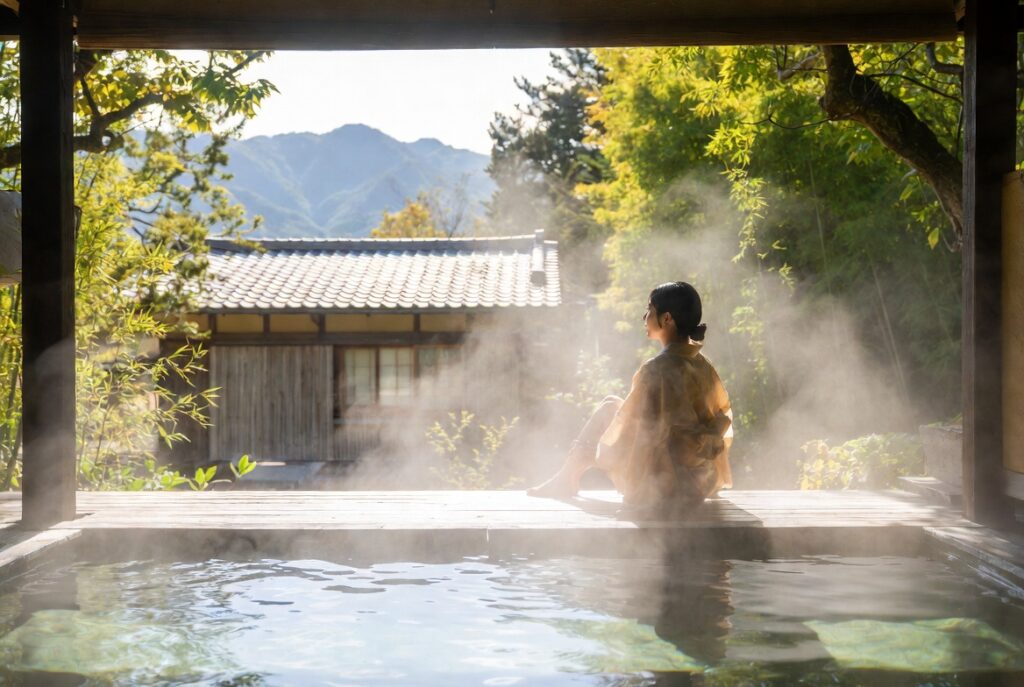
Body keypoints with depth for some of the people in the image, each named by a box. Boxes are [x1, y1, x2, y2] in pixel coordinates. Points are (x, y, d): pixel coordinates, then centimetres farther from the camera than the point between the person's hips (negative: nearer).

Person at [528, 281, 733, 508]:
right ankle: (567, 478, 28)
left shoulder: (657, 370, -24)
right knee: (611, 405, 17)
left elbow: (634, 436, -19)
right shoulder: (703, 365, 1)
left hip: (663, 486, -7)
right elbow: (722, 416, 11)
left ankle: (566, 480, 27)